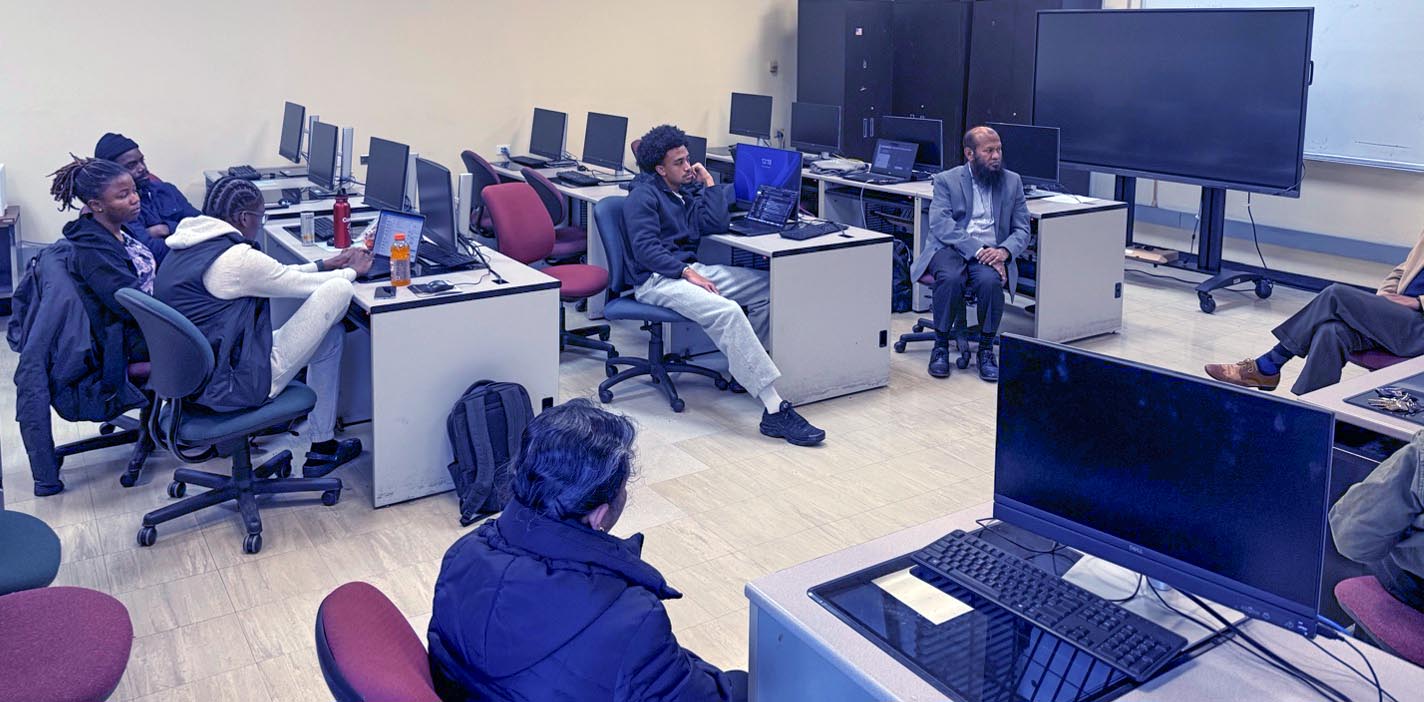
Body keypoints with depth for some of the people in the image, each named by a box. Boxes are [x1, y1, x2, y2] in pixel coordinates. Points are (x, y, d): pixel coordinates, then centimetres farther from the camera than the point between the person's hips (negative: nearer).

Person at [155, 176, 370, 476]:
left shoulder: (184, 250, 9)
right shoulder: (237, 258, -20)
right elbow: (305, 286, -7)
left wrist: (325, 264, 24)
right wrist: (352, 271, 12)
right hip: (230, 387, -10)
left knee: (331, 332, 21)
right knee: (337, 289, -7)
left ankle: (323, 445, 28)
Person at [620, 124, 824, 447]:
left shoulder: (686, 191, 20)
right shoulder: (643, 196, -5)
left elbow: (717, 224, 9)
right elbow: (646, 249, -16)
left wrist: (709, 182, 9)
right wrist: (687, 273, -24)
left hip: (689, 269, 9)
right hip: (656, 279, -9)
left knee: (767, 286, -3)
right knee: (728, 312, -33)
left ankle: (744, 367, 1)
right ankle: (775, 412, -39)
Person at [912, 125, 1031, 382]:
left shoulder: (1012, 182, 13)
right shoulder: (946, 180, 4)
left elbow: (1022, 229, 9)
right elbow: (940, 225, -11)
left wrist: (1004, 250, -14)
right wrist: (976, 249, -23)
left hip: (991, 252, 2)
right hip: (949, 248, -2)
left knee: (990, 280, -33)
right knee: (950, 277, -35)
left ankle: (986, 349, -14)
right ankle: (941, 345, -15)